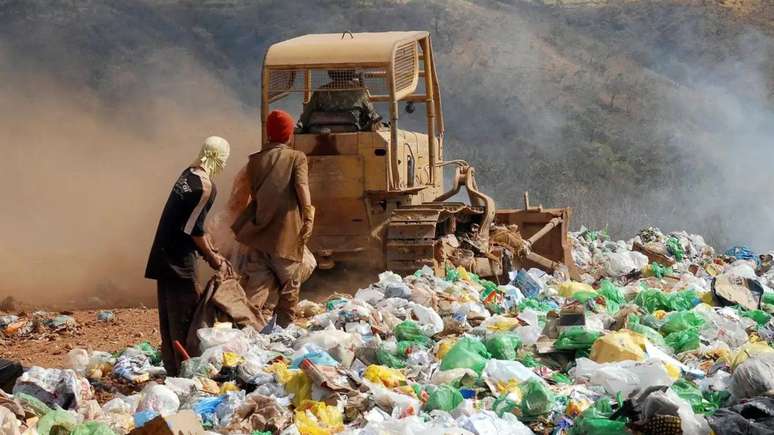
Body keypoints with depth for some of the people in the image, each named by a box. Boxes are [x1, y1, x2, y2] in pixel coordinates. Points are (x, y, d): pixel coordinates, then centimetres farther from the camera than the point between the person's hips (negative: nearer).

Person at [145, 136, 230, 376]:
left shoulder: (188, 175, 12)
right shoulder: (205, 186, -16)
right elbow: (194, 229, -18)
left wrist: (213, 252, 20)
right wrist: (212, 257, -6)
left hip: (166, 255, 9)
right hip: (179, 258, -9)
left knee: (170, 314, 14)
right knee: (186, 313, -4)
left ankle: (172, 368, 21)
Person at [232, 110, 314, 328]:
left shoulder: (255, 160, 10)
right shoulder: (296, 158, -2)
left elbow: (253, 194, 14)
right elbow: (302, 187, -16)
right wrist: (308, 218, -18)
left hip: (259, 231, 3)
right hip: (287, 232, -3)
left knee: (256, 285, 7)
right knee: (289, 285, 9)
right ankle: (284, 327, 11)